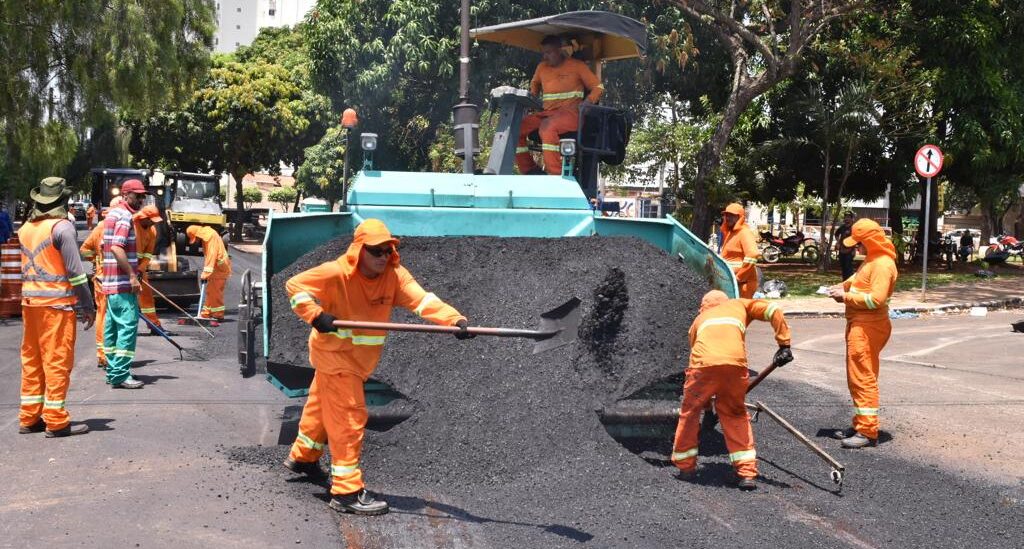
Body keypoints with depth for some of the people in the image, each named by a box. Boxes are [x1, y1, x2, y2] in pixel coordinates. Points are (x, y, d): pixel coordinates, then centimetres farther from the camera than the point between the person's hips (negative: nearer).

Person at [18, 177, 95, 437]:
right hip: (57, 303, -7)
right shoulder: (62, 227, -9)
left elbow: (29, 266, 12)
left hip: (29, 301, 7)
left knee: (31, 361, 11)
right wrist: (87, 306, -8)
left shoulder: (25, 228, 11)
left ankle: (29, 418, 18)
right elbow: (75, 270, -12)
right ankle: (56, 422, 1)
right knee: (57, 361, -2)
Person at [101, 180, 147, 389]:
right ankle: (120, 375, -11)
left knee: (112, 326, 13)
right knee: (128, 326, -10)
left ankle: (113, 371, 20)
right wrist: (132, 275, -23)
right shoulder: (125, 216, -12)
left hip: (110, 282, 10)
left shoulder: (113, 212, 19)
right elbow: (117, 248, -24)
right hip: (123, 283, -10)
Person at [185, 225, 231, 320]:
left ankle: (218, 315, -3)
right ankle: (207, 313, 19)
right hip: (216, 267, 10)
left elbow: (211, 255, -24)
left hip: (220, 267, -10)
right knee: (210, 291, 13)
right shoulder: (206, 236, 14)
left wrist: (206, 273, -25)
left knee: (215, 292, -7)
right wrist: (205, 273, 11)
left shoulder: (211, 236, -18)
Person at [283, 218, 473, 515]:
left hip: (360, 357, 6)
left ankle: (302, 457, 49)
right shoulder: (336, 273, -22)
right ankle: (347, 491, -5)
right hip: (334, 353, -6)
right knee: (350, 417, -10)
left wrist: (455, 319, -41)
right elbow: (295, 285, -14)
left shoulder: (395, 275, -12)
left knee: (323, 407, 26)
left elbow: (422, 299, -26)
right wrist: (315, 315, -28)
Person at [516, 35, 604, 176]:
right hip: (546, 113, 6)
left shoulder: (577, 66, 4)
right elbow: (534, 84, 39)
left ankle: (555, 174, -39)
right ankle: (529, 170, -7)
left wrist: (585, 104, -13)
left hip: (570, 113, -6)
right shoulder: (542, 67, 18)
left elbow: (598, 87, 5)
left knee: (547, 127, -38)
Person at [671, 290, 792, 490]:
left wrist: (706, 401, 46)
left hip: (704, 364, 0)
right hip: (736, 364, 0)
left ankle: (686, 466, 30)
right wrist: (784, 345, 18)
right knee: (736, 415, 20)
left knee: (690, 412, 21)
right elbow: (773, 310, 17)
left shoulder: (699, 319, 35)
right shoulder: (739, 305, 33)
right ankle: (747, 473, 15)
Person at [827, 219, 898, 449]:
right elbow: (859, 280, 28)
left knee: (863, 378, -9)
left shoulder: (883, 264, -17)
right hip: (858, 324, 11)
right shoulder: (871, 259, 15)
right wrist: (843, 286, 8)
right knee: (857, 377, 17)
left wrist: (846, 297, -17)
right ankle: (860, 424, 27)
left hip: (868, 327, -11)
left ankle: (868, 432, -6)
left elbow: (876, 299, -23)